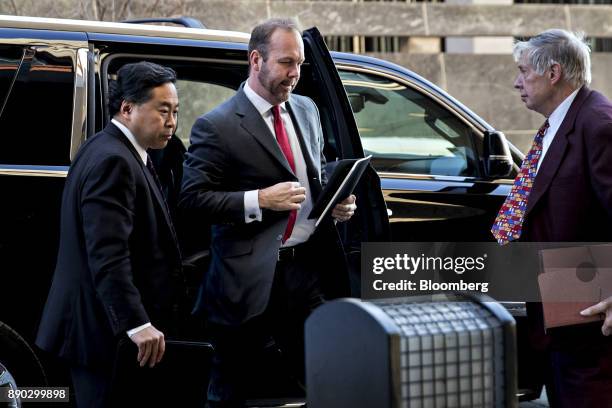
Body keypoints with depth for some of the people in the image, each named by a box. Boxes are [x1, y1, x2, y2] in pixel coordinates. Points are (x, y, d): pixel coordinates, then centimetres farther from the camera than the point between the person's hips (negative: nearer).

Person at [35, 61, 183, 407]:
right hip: (110, 329, -11)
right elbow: (107, 254, -26)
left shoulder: (109, 152, 15)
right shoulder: (113, 161, -18)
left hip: (104, 323, 11)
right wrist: (137, 324, -30)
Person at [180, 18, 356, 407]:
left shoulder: (307, 110, 12)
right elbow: (193, 196, -12)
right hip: (251, 277, -6)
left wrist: (337, 202, 3)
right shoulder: (217, 126, -10)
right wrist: (259, 200, -20)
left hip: (310, 268, 6)